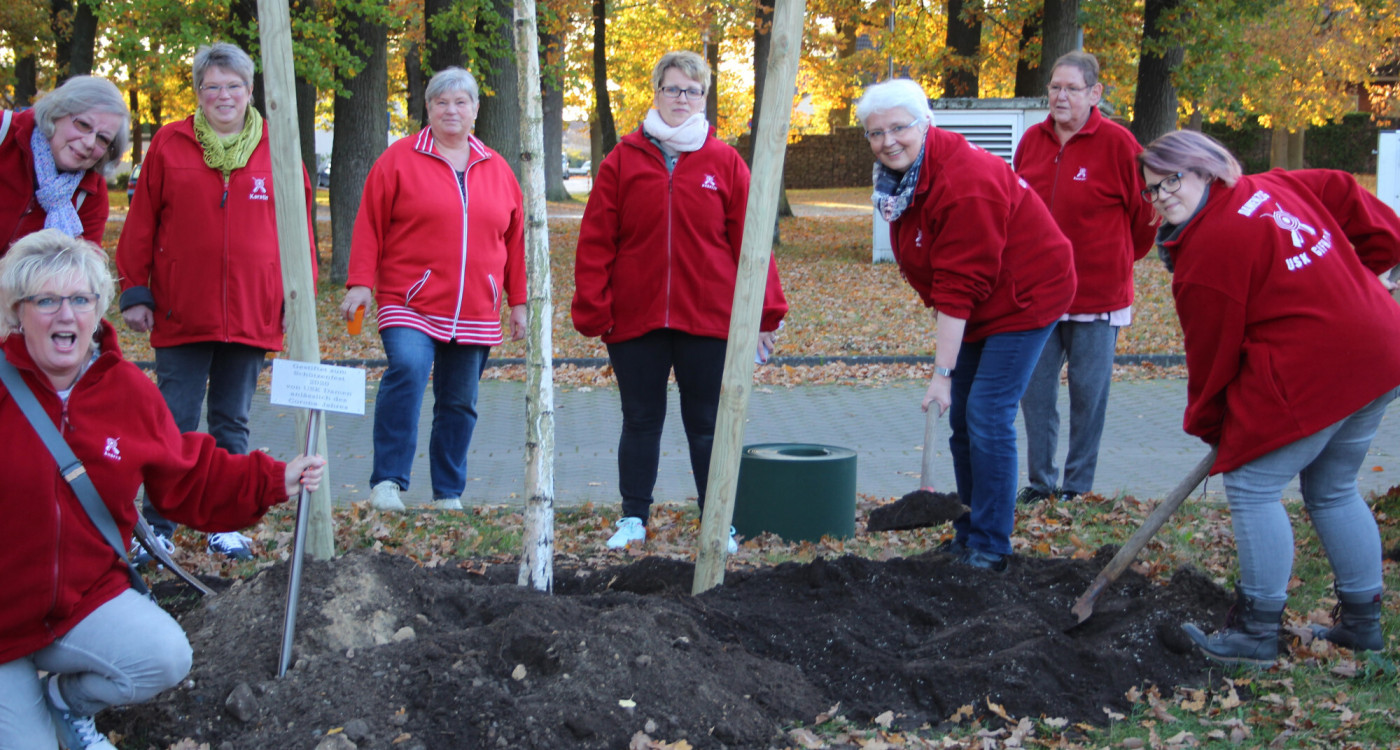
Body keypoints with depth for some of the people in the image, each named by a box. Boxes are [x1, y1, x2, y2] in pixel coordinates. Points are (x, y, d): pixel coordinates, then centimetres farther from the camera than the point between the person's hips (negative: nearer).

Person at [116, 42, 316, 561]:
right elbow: (140, 225, 4)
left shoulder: (277, 150, 5)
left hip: (253, 316, 1)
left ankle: (225, 526, 20)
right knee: (175, 424, 1)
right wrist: (134, 293, 0)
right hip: (181, 316, -1)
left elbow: (298, 227, 6)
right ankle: (158, 528, 10)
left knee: (232, 424, 11)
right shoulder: (169, 146, 3)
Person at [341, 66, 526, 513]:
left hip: (476, 312, 4)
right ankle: (387, 481, -21)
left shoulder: (496, 169, 14)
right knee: (407, 370, -27)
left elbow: (515, 240, 16)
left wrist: (518, 302, 13)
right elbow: (370, 225, 0)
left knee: (460, 403, 6)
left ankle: (448, 494, 19)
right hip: (410, 304, -3)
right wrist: (360, 283, -9)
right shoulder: (399, 159, 4)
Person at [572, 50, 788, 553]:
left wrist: (765, 311, -2)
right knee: (640, 422, 10)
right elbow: (596, 241, 1)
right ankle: (633, 519, 21)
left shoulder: (724, 163, 2)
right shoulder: (624, 160, 3)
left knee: (708, 424, 7)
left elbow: (750, 241, 2)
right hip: (635, 318, 1)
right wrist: (593, 309, -5)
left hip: (709, 319, -1)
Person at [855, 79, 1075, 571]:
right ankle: (967, 536, 21)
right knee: (962, 419, 10)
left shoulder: (963, 184, -28)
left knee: (987, 415, -13)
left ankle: (990, 549, -4)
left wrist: (942, 372, -30)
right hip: (977, 309, 9)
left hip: (1023, 298, -9)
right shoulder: (899, 176, 0)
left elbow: (959, 288, -30)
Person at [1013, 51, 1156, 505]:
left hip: (1098, 293, -4)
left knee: (1088, 393, 4)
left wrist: (1119, 259, 9)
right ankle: (1040, 481, 20)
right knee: (1034, 390, 7)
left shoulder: (1116, 143, -10)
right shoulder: (1032, 141, 5)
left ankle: (1078, 487, 15)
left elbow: (1146, 211, -2)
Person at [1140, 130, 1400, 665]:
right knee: (1333, 491, 21)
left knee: (1252, 487, -1)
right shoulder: (1275, 187, 11)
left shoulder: (1208, 250, -13)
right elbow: (1344, 192, 20)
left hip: (1310, 370, -10)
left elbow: (1213, 352, -6)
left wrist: (1208, 424, 9)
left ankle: (1257, 630, 3)